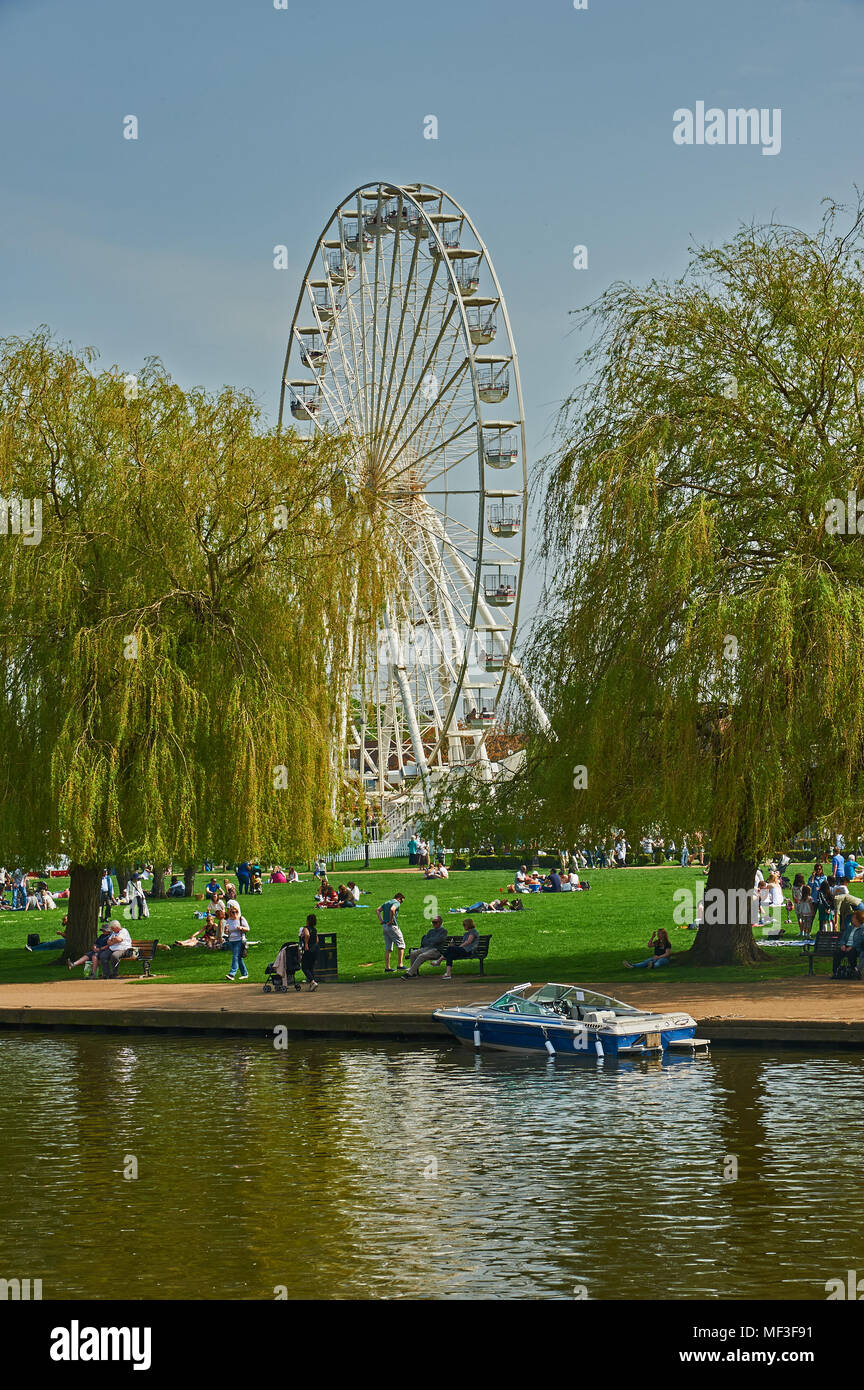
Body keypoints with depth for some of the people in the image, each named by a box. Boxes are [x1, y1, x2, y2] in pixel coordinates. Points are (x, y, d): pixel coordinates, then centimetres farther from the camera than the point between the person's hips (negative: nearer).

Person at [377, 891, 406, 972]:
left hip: (384, 926, 8)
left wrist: (381, 920, 7)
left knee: (388, 948, 10)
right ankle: (400, 965, -7)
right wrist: (391, 920, -18)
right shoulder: (396, 903, -7)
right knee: (401, 945, -1)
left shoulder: (386, 902, 19)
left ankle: (387, 968, 8)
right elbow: (392, 909, -27)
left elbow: (378, 910, 14)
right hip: (392, 926, -8)